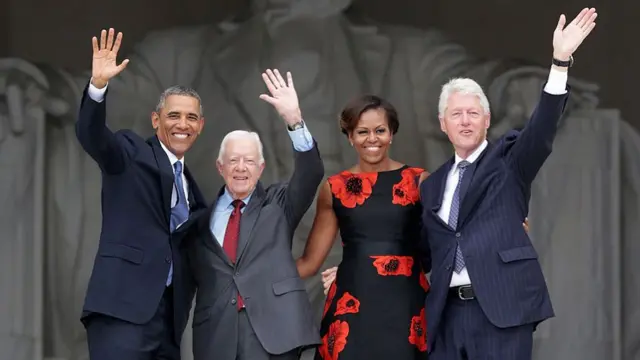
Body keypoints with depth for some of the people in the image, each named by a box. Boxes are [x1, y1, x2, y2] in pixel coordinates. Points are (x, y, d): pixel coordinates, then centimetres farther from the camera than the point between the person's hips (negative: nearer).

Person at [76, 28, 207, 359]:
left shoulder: (188, 183, 23)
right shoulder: (131, 153, 4)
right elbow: (90, 134, -15)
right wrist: (98, 84, -33)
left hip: (168, 316, 7)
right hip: (124, 308, -7)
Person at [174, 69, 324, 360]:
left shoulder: (278, 203, 11)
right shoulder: (202, 215, 14)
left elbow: (311, 174, -5)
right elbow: (191, 273, 20)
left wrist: (294, 120, -17)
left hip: (272, 330, -2)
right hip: (217, 336, 2)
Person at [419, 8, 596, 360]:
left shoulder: (508, 161, 6)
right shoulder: (433, 185, 19)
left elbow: (542, 129, -12)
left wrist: (561, 61, -25)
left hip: (501, 308, -4)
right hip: (447, 312, 4)